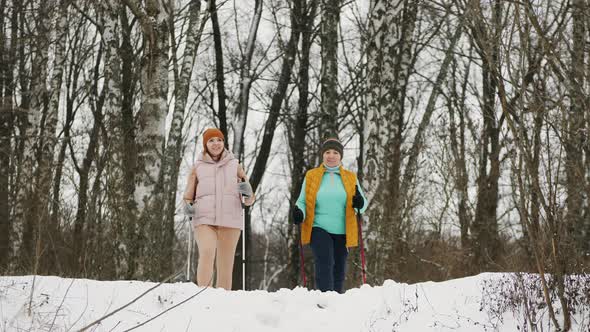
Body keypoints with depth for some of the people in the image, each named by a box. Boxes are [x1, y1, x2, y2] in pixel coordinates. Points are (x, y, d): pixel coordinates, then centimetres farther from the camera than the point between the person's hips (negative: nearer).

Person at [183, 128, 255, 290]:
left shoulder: (235, 165, 14)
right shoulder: (197, 167, 13)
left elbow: (249, 200, 15)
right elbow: (188, 197, 18)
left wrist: (247, 192, -7)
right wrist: (188, 207, -4)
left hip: (230, 221, 1)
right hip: (204, 220, -1)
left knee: (226, 265, -6)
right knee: (206, 253, -25)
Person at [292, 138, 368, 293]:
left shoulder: (350, 178, 9)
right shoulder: (311, 176, 6)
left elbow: (363, 203, 7)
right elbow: (302, 201, 9)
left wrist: (360, 203, -18)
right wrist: (299, 212, -14)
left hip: (342, 232, 2)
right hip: (320, 229, -2)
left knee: (339, 269, 10)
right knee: (324, 264, -18)